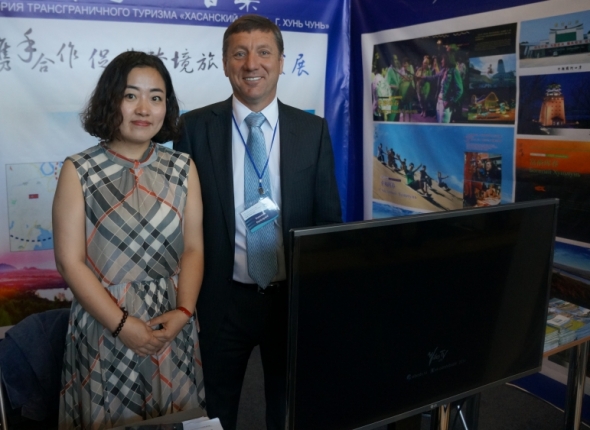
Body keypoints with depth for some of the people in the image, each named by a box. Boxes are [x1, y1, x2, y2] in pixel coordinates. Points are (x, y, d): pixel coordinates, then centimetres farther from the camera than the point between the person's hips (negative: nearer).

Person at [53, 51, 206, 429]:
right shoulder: (78, 172, -7)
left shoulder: (183, 168, 1)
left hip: (172, 325, 3)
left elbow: (193, 248, 0)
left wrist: (183, 312, -13)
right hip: (104, 326, -2)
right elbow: (70, 260, -9)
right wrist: (122, 324, -14)